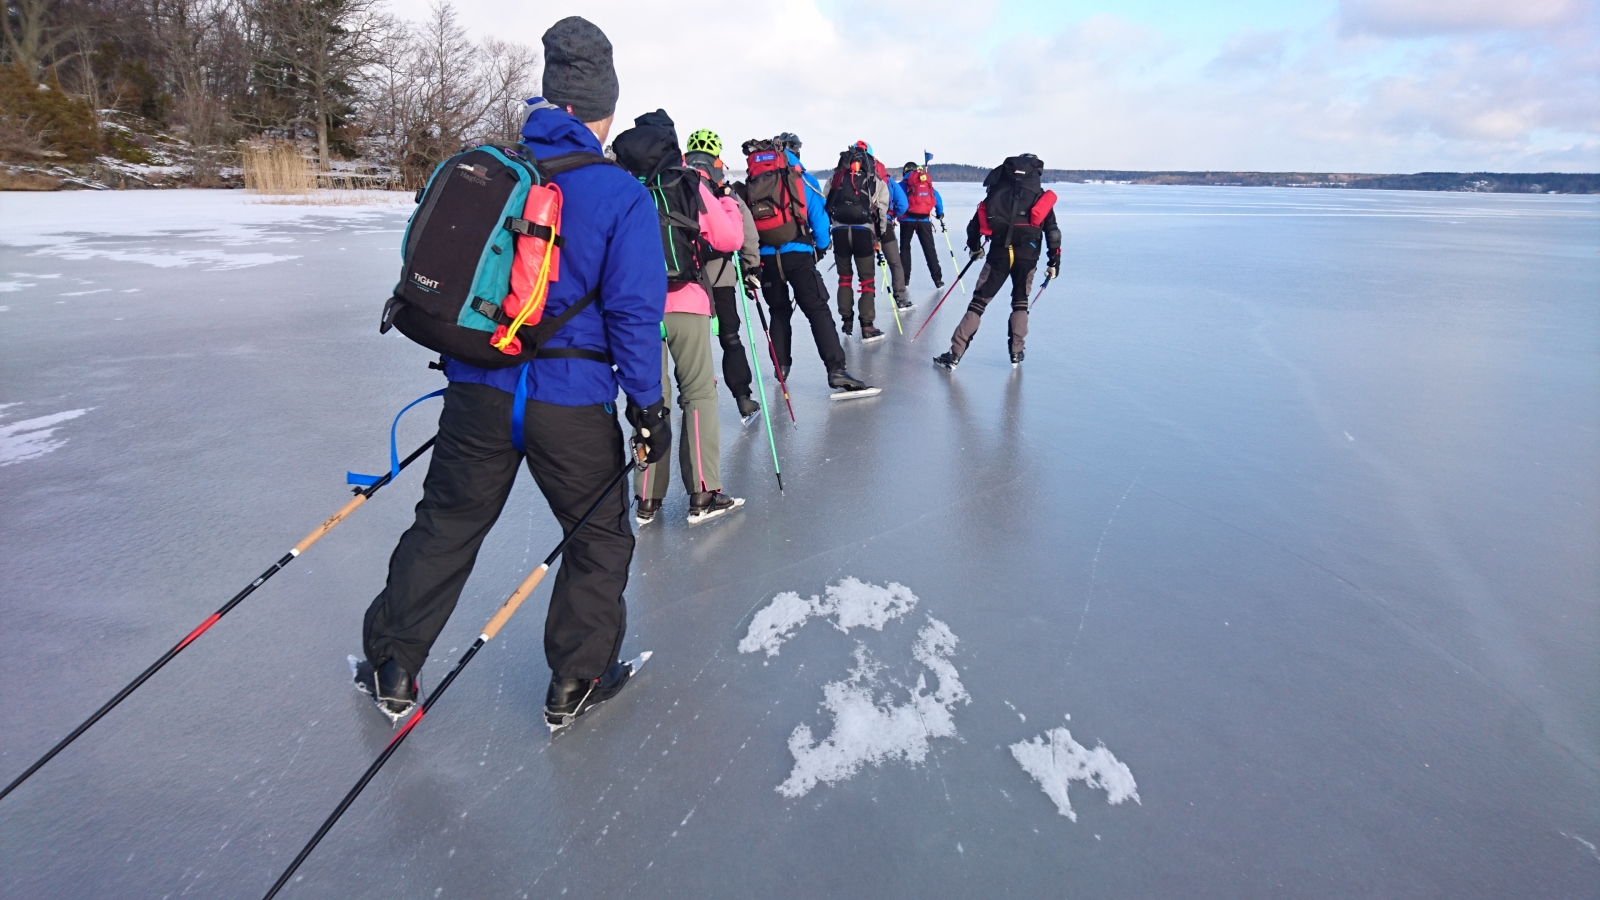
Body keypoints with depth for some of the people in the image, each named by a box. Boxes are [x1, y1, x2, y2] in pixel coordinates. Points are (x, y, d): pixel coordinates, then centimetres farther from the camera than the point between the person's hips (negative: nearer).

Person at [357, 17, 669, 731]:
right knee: (599, 537, 15)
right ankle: (575, 684, 25)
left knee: (445, 524, 20)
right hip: (572, 402, -4)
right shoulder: (622, 195, -9)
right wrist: (648, 404, -3)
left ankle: (390, 669, 32)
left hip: (478, 389, 4)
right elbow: (633, 312, -12)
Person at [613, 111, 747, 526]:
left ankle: (647, 500, 13)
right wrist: (728, 205, 17)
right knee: (699, 393, 6)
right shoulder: (690, 184, -1)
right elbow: (729, 238, -1)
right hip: (686, 303, -2)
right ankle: (703, 495, 3)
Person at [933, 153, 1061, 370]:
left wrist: (974, 246, 29)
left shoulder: (998, 191, 15)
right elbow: (1052, 231, 8)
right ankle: (1016, 353, 19)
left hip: (998, 253, 0)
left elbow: (977, 220, 14)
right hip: (1027, 256, 1)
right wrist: (1054, 261, 12)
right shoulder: (1042, 197, 14)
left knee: (979, 301, 2)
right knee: (1020, 302, 21)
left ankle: (954, 354, -4)